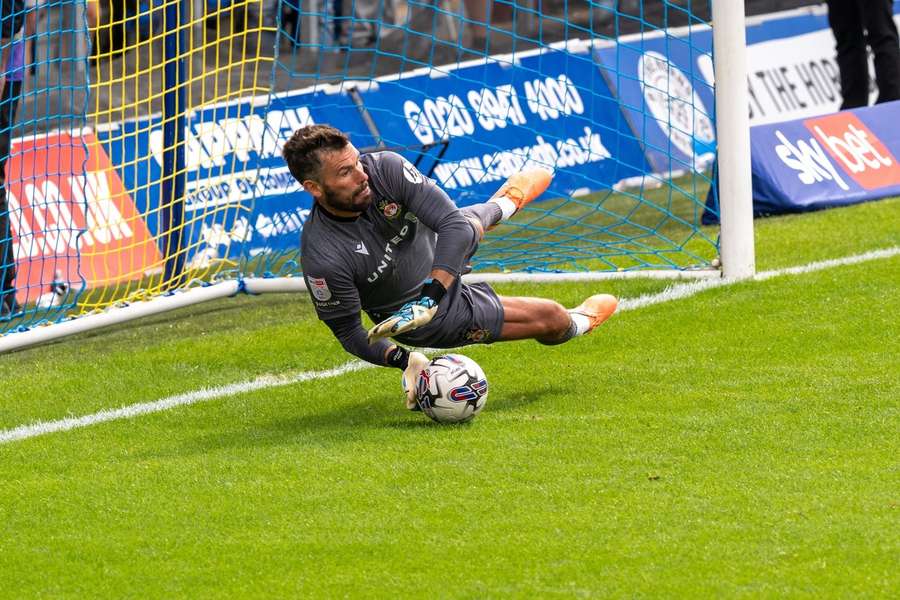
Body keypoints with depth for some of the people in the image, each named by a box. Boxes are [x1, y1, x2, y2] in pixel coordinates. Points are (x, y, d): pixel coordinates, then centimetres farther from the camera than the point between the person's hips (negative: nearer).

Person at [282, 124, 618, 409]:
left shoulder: (385, 168, -30)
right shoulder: (322, 258, -37)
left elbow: (455, 225, -30)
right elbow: (348, 331, -22)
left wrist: (429, 296, -42)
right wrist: (403, 360, -37)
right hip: (440, 318, -3)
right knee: (550, 318, 12)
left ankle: (505, 203, 70)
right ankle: (578, 323, 50)